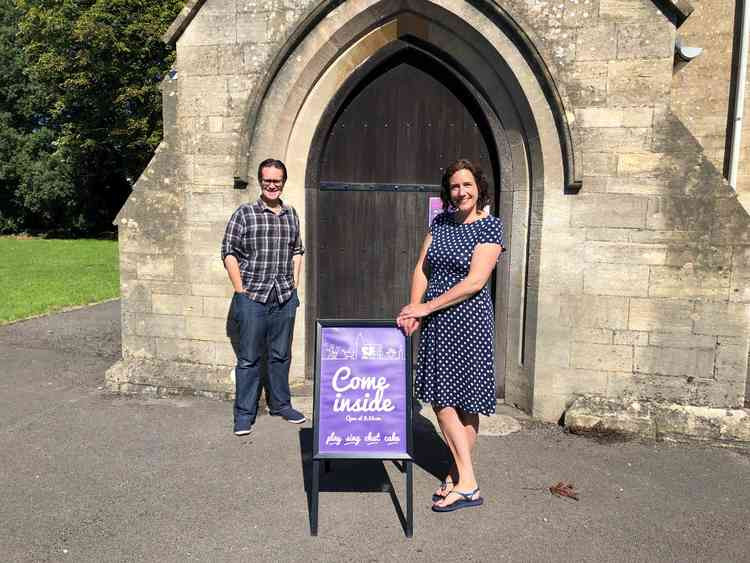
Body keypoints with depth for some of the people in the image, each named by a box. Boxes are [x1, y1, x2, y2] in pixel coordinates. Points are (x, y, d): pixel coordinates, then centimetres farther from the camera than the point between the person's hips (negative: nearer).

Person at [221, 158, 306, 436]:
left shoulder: (291, 214, 10)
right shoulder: (244, 213, -4)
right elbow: (229, 253, -5)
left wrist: (294, 285, 11)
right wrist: (241, 291, -8)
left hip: (285, 298, 4)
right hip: (252, 297, -4)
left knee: (281, 355, 15)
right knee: (249, 358, 4)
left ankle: (280, 404, 31)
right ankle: (244, 414, 17)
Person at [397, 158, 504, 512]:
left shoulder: (490, 226, -7)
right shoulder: (441, 222, 11)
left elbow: (474, 281, -16)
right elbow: (422, 268, 8)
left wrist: (426, 307, -14)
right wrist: (415, 310, -8)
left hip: (469, 321, -6)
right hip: (436, 323, 6)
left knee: (465, 403, 2)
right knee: (441, 398, 7)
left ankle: (462, 480, 15)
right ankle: (466, 481, 17)